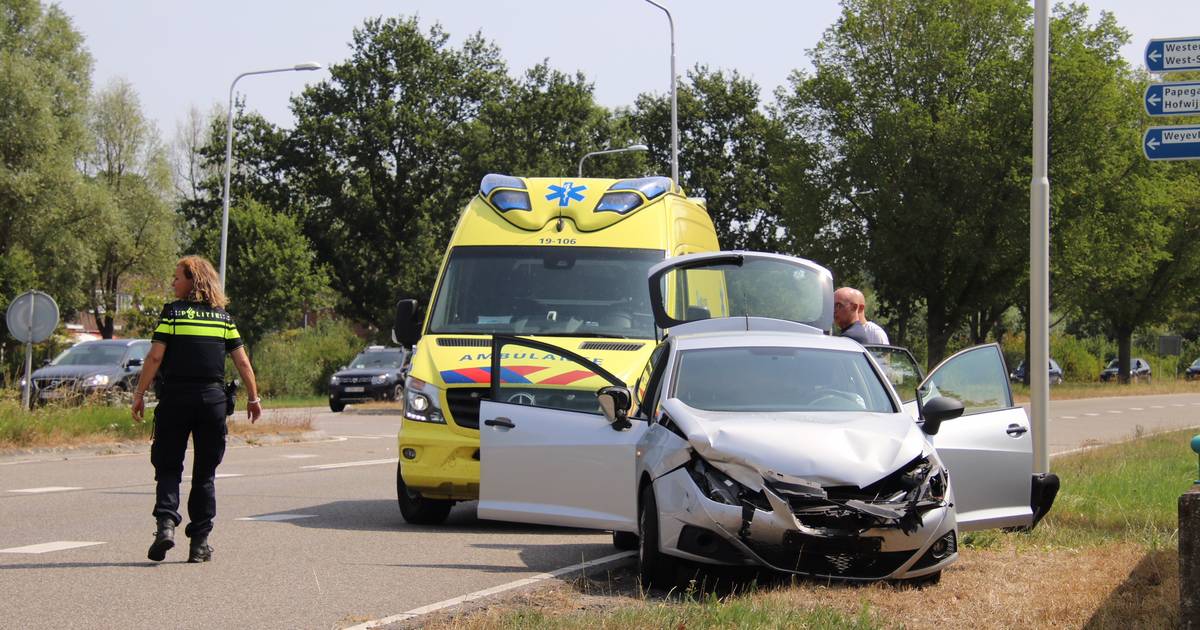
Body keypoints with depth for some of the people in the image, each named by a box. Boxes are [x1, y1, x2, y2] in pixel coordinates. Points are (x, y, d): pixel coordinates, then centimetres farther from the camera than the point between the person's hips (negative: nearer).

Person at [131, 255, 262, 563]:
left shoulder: (172, 312, -2)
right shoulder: (223, 316, 8)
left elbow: (155, 357, -8)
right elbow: (242, 361, 7)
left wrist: (139, 394, -2)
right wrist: (253, 398, 16)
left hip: (175, 397, -2)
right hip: (212, 397, 2)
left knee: (168, 467, 7)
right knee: (205, 473, 8)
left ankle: (166, 522, -15)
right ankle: (200, 542, 7)